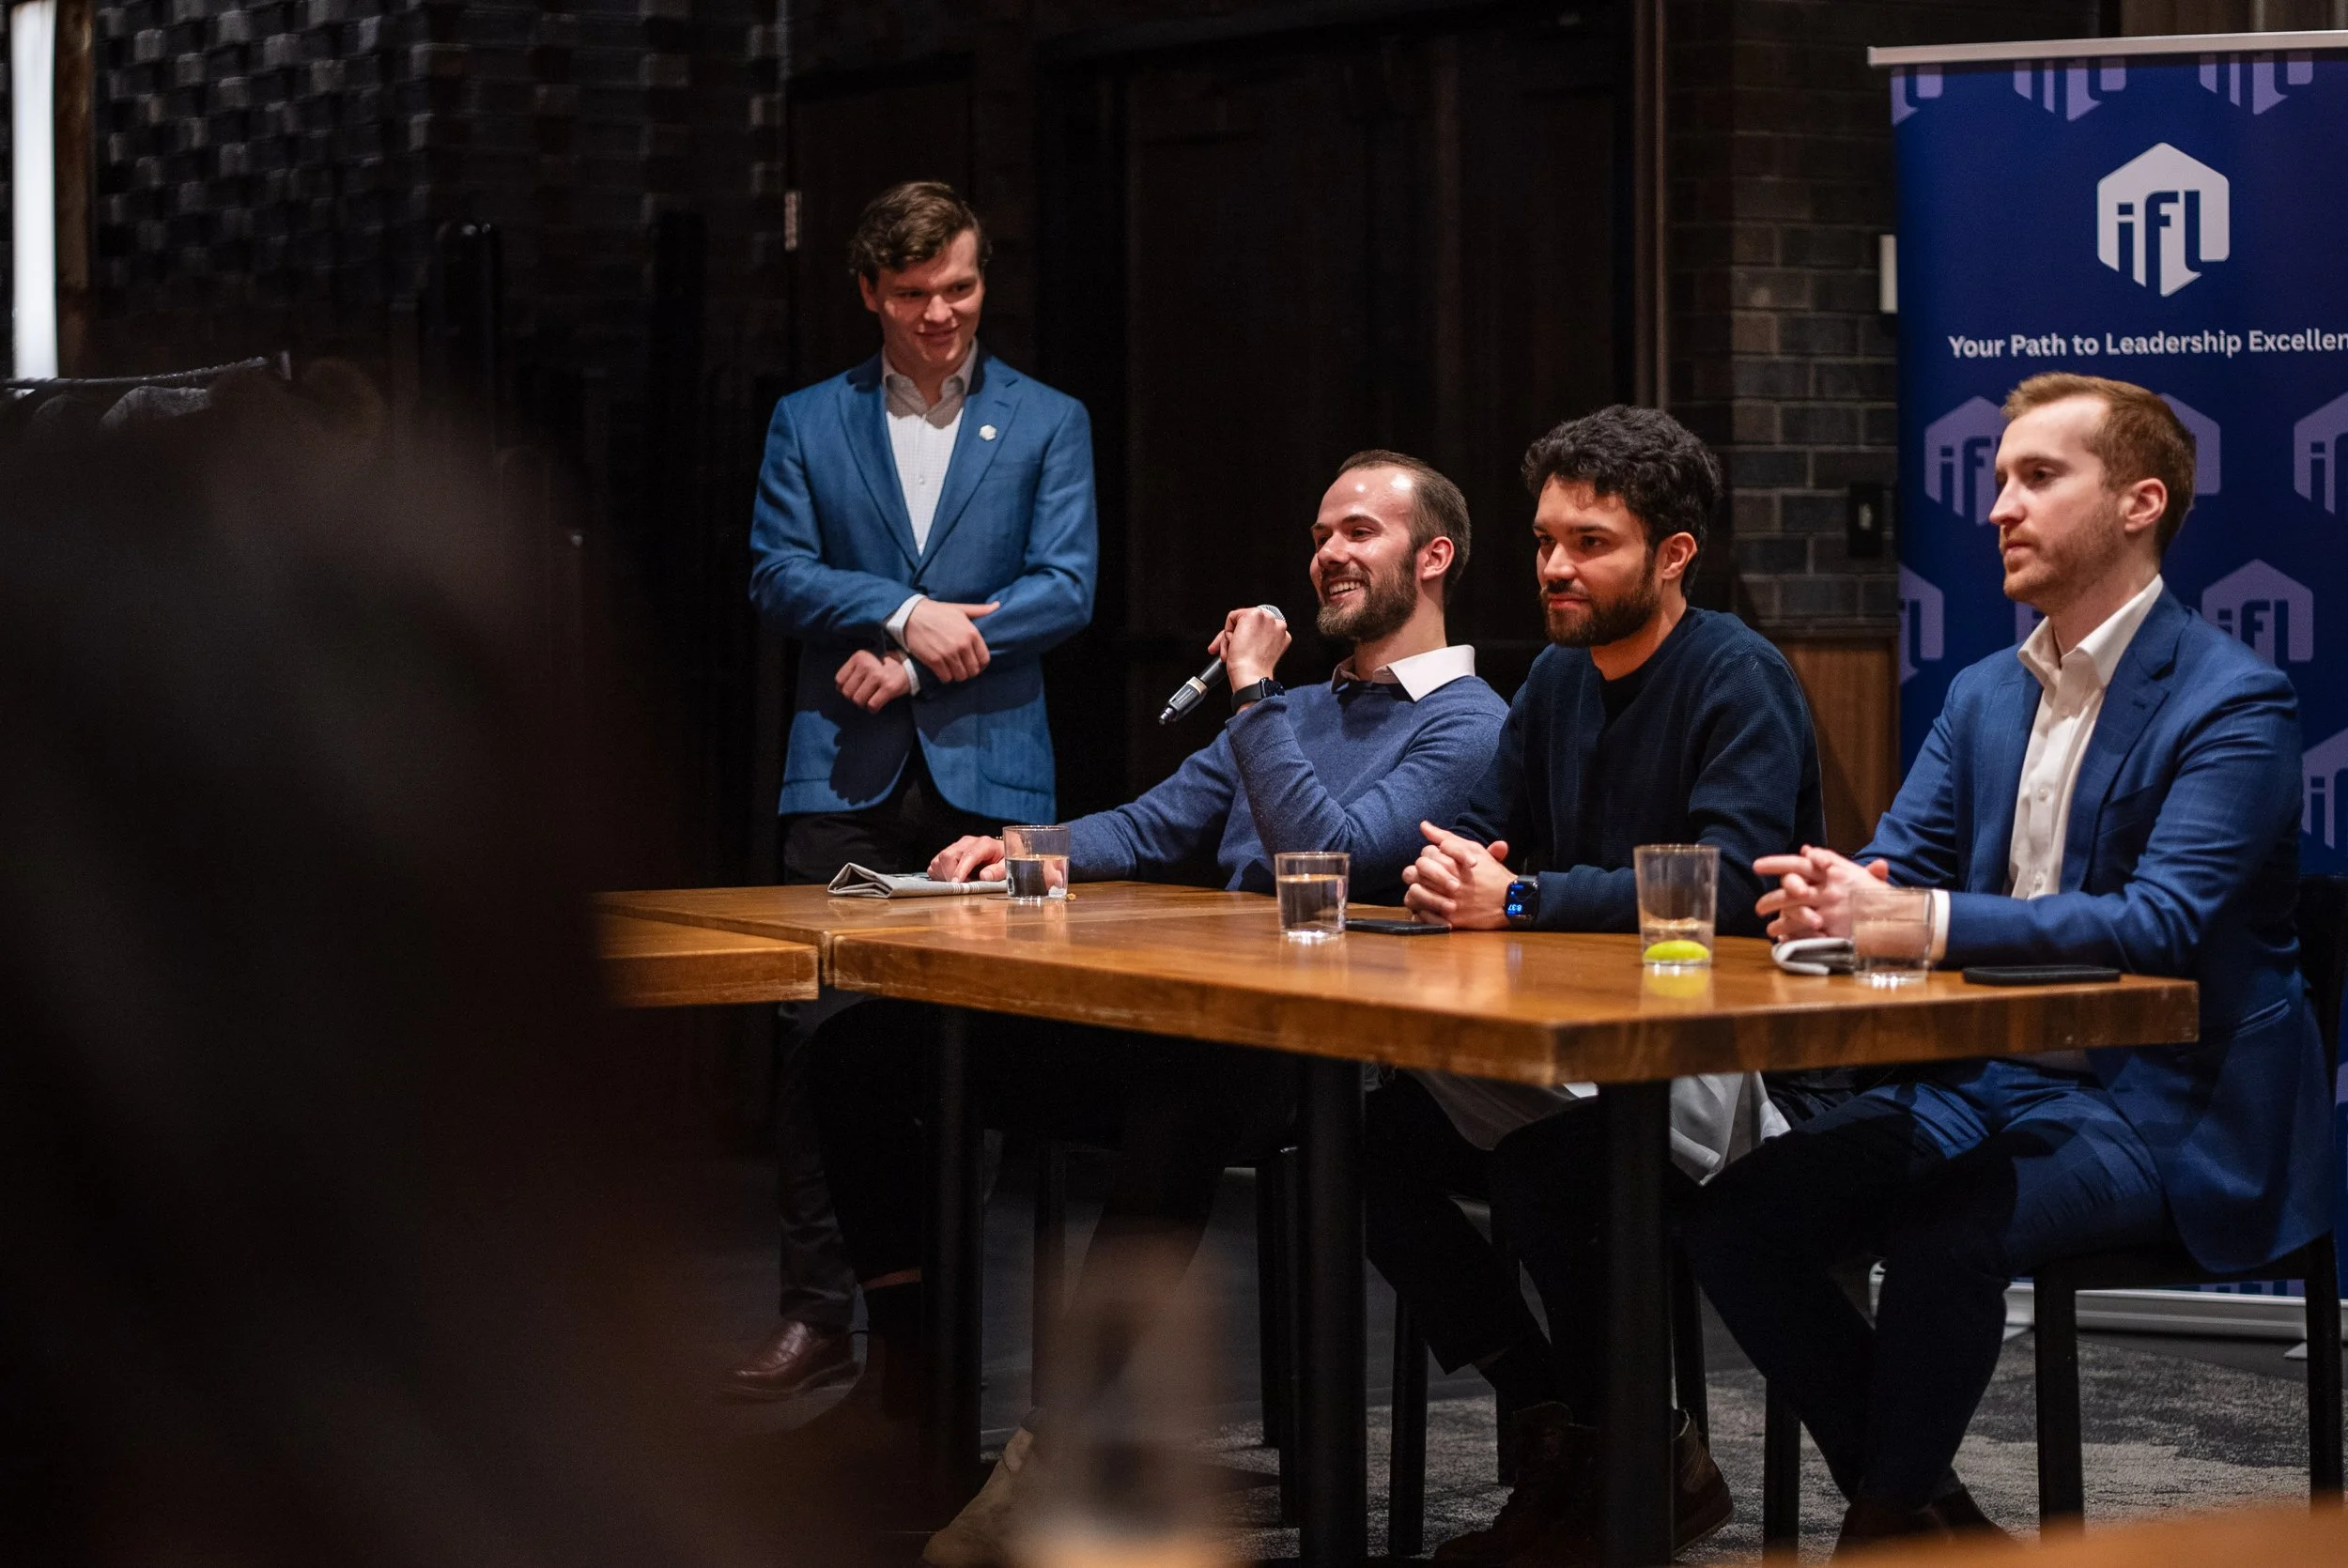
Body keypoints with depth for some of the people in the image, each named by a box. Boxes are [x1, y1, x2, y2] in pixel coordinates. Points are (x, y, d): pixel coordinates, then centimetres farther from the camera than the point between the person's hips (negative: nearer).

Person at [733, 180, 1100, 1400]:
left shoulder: (1048, 423, 9)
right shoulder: (808, 422, 12)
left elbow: (1066, 589, -2)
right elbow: (778, 575, 1)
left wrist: (920, 657, -11)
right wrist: (904, 612, -14)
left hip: (990, 774, 0)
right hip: (846, 781, 1)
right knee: (820, 1043, -4)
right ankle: (819, 1308, 2)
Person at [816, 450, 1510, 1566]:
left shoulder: (1468, 725, 0)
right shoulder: (1296, 709, 28)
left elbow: (1330, 855, -14)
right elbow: (1149, 829, 25)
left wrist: (1253, 696, -7)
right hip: (1174, 1031, 8)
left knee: (1180, 1087, -45)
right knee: (863, 1043, -5)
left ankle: (1051, 1442, -45)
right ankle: (905, 1358, -8)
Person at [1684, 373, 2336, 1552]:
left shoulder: (2230, 702, -11)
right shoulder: (1984, 694, 14)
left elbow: (2160, 924, -23)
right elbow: (1894, 862, 8)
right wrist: (1837, 895, -19)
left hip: (2158, 1107, -7)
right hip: (1985, 1077, 7)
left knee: (1942, 1233, -34)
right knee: (1729, 1219, -12)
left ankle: (1888, 1520, -10)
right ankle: (1918, 1504, 3)